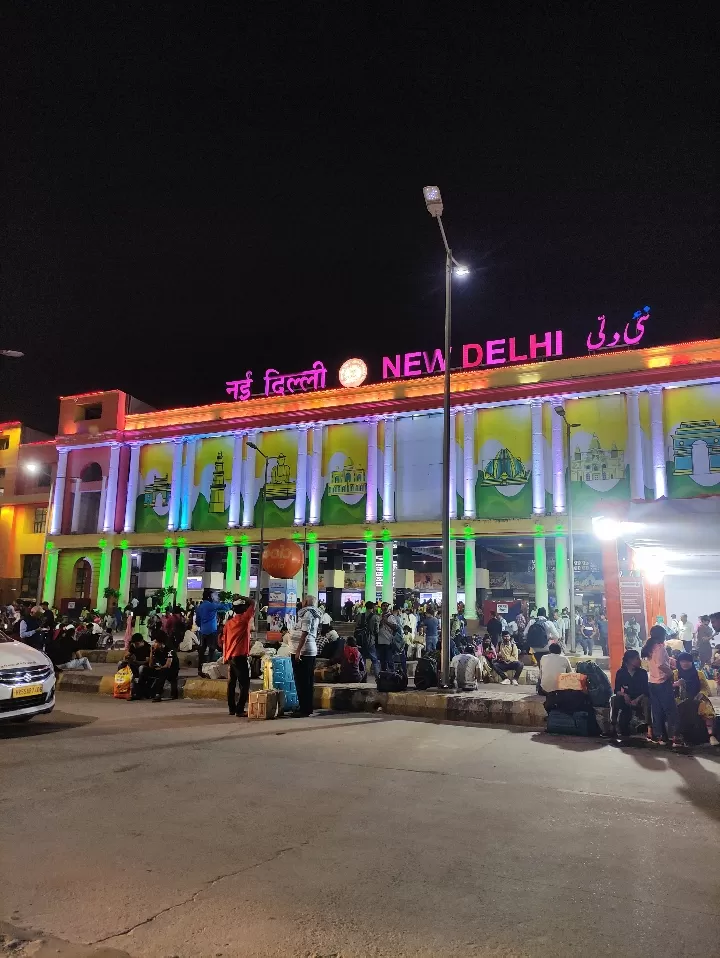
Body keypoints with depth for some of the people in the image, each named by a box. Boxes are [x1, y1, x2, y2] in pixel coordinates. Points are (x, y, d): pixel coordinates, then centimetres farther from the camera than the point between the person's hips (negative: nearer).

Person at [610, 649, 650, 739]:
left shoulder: (642, 672, -3)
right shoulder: (620, 672, -2)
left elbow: (646, 691, -9)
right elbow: (617, 690, -4)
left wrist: (637, 699, -28)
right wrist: (624, 695, -26)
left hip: (639, 699, -1)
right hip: (627, 699, 1)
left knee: (646, 700, -34)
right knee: (614, 699, -29)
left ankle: (648, 727, -33)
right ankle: (613, 728, -24)